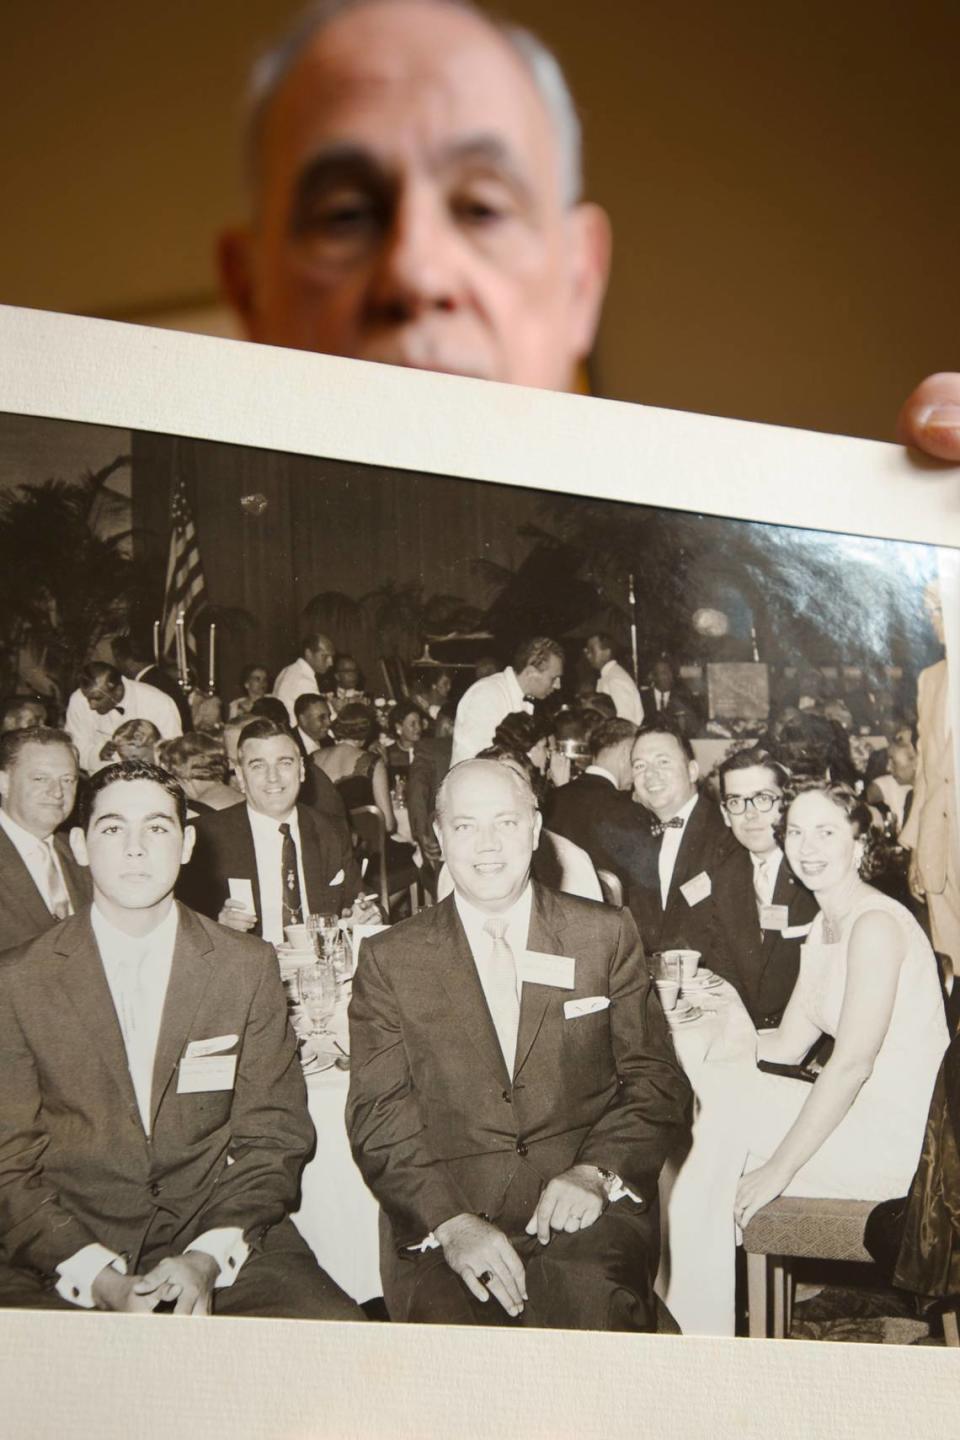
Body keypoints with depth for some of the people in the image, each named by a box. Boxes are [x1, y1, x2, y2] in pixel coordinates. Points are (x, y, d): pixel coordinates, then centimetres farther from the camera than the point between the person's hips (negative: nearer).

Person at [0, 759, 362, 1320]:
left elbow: (274, 1140, 5)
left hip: (225, 1249, 1)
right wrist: (100, 1280, -13)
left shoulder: (249, 968, 6)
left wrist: (208, 1259, -12)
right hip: (70, 1261, -1)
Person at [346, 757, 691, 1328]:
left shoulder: (606, 934, 10)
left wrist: (596, 1172, -11)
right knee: (446, 1328, -29)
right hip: (441, 1213, 0)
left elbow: (658, 1082, 8)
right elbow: (378, 1117, 2)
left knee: (595, 1315, -29)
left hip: (586, 1215, 0)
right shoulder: (390, 959, 8)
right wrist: (450, 1221, -15)